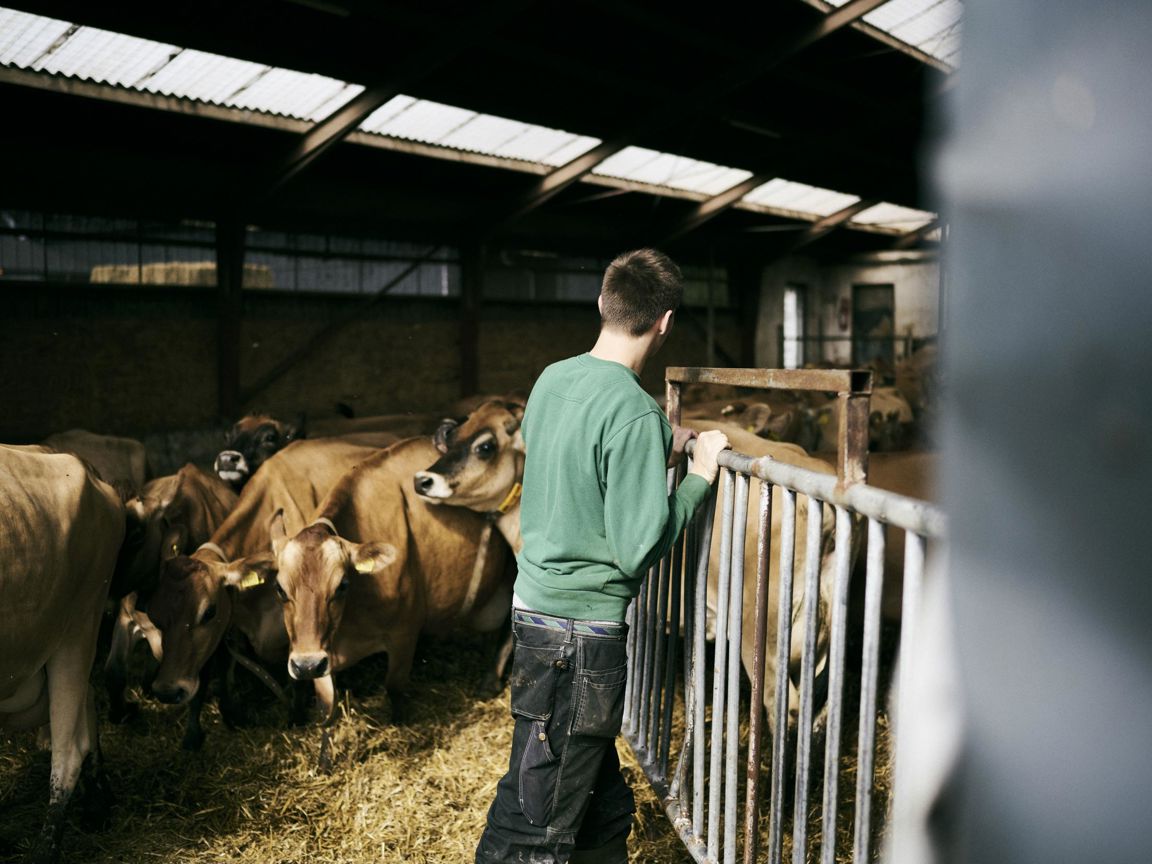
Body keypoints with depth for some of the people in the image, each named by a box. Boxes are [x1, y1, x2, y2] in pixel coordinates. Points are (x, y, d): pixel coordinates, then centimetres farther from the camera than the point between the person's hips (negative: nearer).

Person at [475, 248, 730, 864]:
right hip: (581, 630, -9)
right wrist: (698, 476, -8)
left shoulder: (553, 379, 5)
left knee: (600, 792, 22)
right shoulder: (635, 414, -20)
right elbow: (637, 550, -19)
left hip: (534, 603, 9)